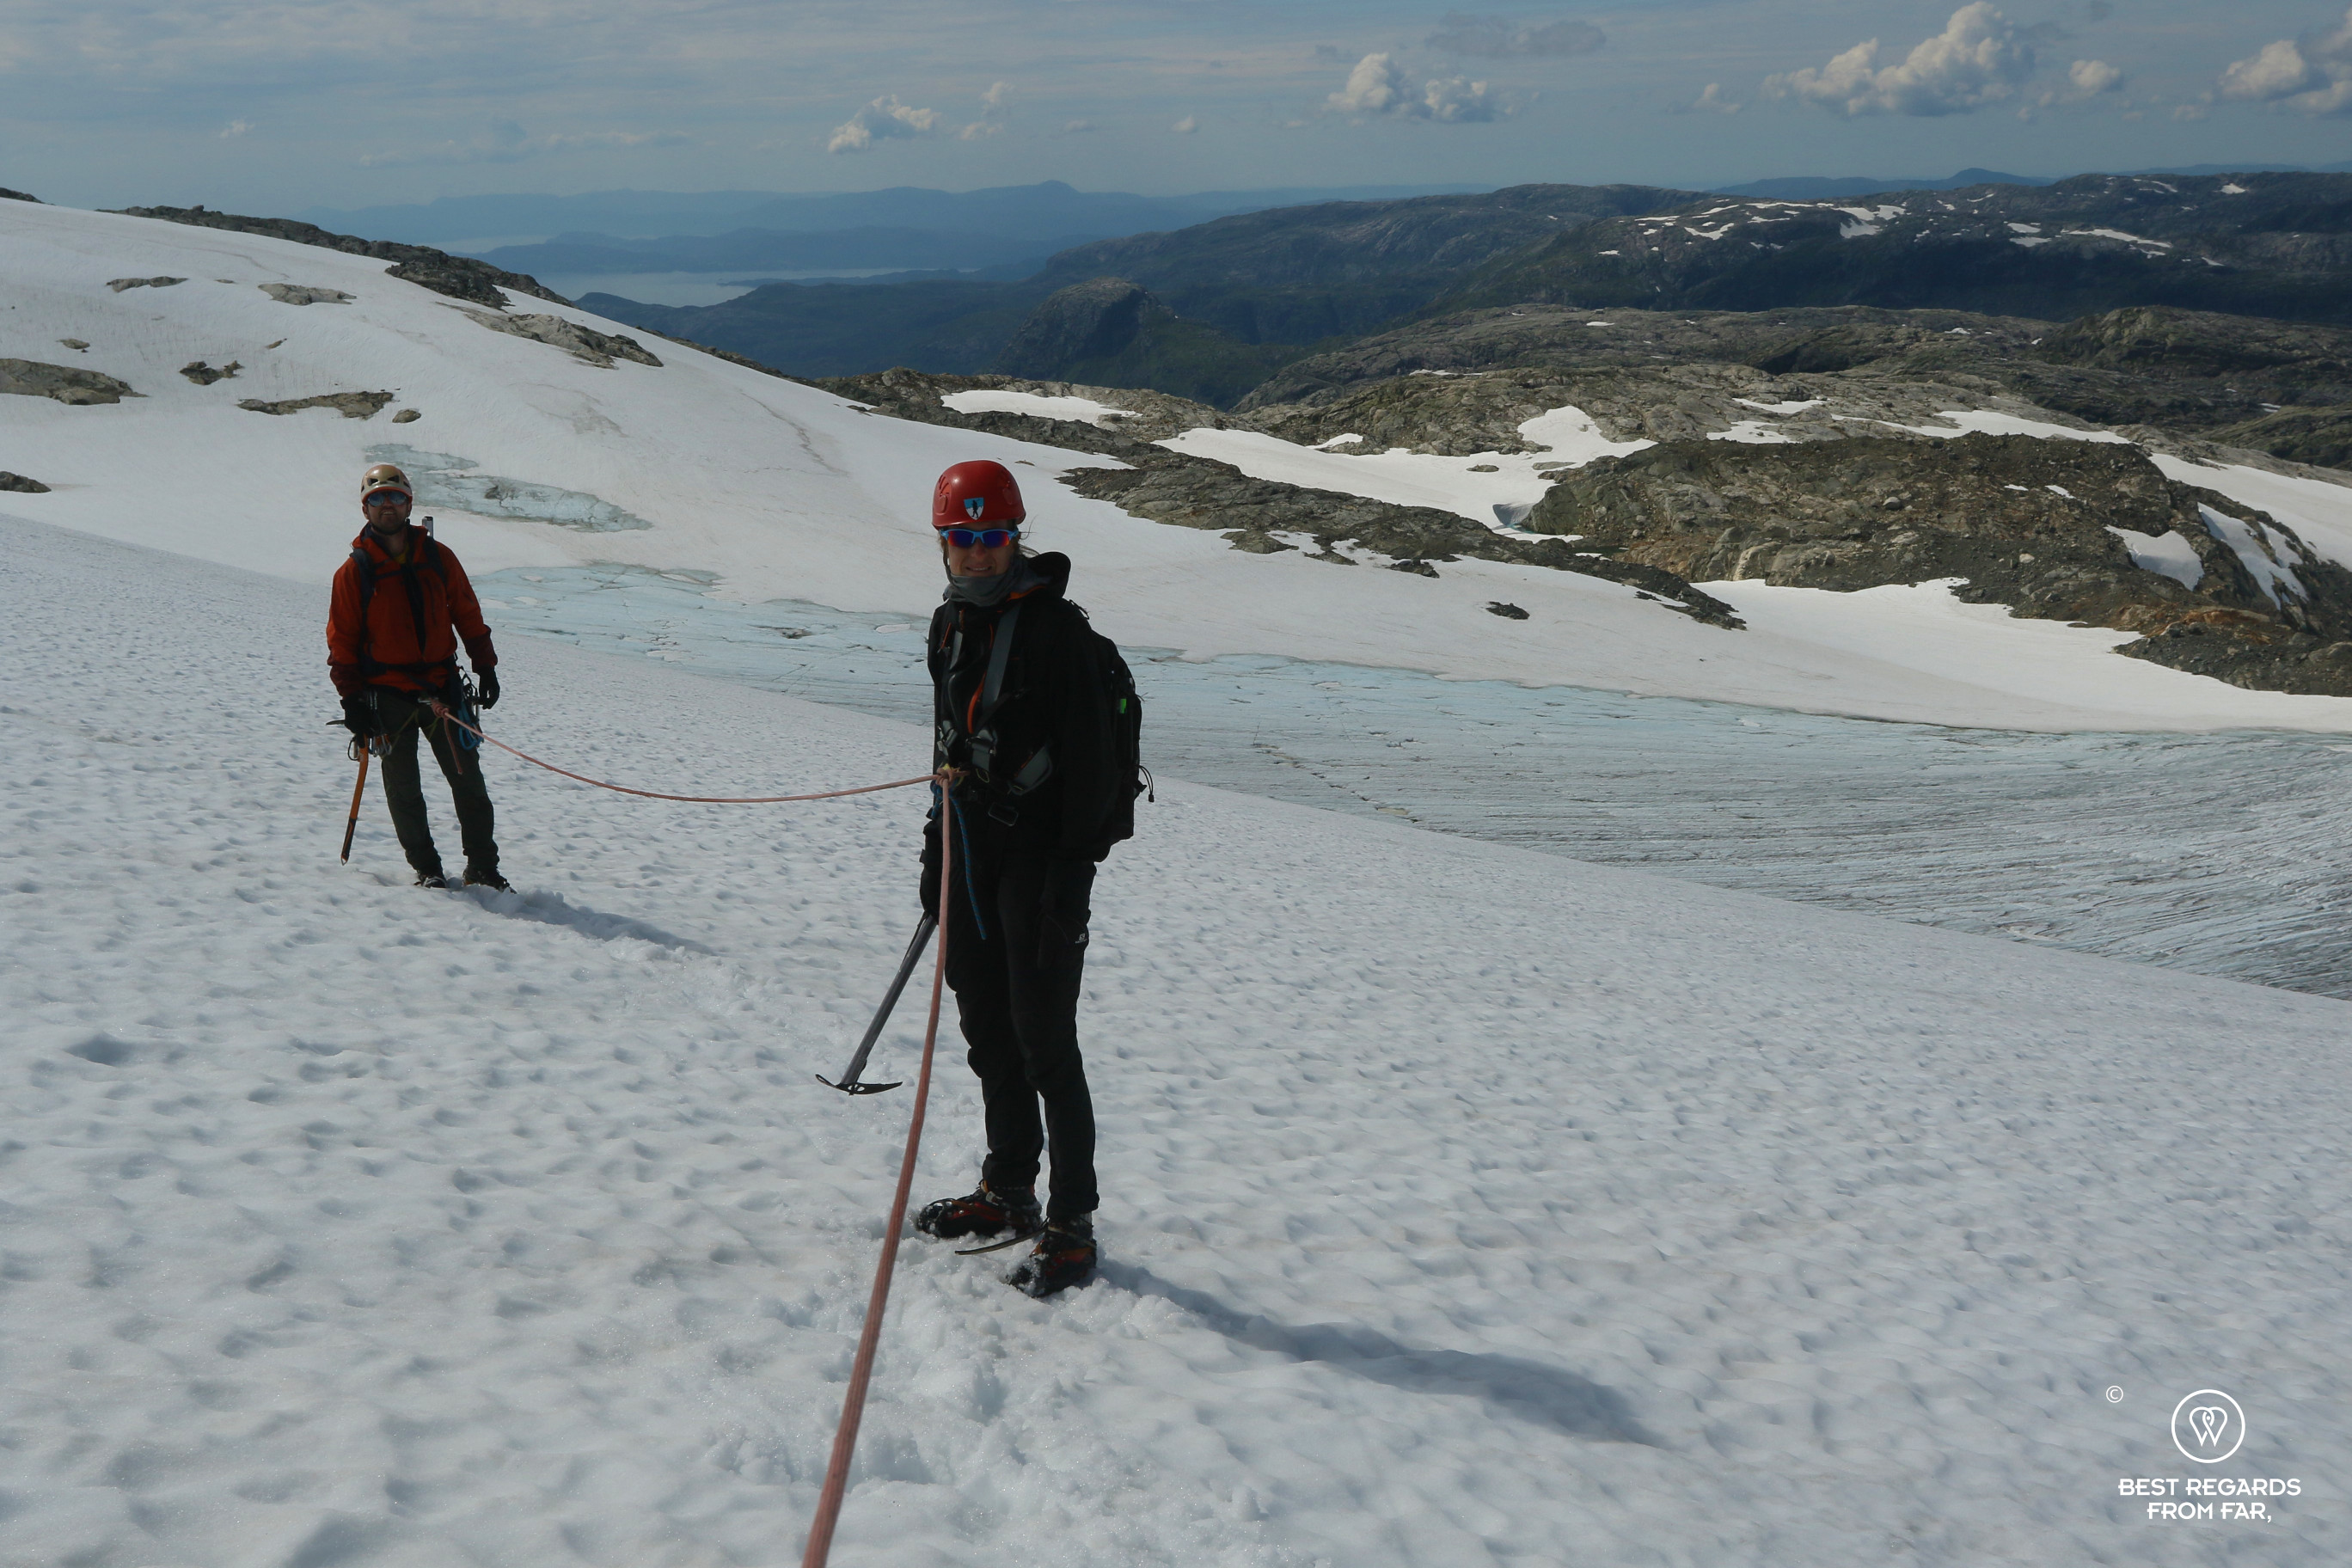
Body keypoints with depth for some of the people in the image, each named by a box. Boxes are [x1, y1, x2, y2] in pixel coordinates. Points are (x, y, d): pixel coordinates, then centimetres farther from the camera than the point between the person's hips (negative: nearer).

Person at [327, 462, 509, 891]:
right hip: (388, 697, -1)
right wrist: (352, 699, -4)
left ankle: (483, 868, 8)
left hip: (442, 688, 1)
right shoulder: (354, 572, 0)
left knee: (468, 781, 0)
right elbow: (342, 641, 2)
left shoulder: (437, 557, 6)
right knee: (404, 791, 4)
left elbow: (467, 614, 12)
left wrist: (485, 666, 6)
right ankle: (426, 867, 17)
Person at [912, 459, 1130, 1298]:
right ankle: (1008, 1192, 29)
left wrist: (1075, 867, -18)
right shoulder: (952, 625, 12)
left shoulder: (1057, 629, -13)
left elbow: (1090, 756, -15)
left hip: (1041, 854, -8)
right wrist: (937, 842, 22)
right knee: (987, 1031, 14)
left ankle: (1071, 1225, 3)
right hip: (974, 853, 8)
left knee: (1045, 1045, -6)